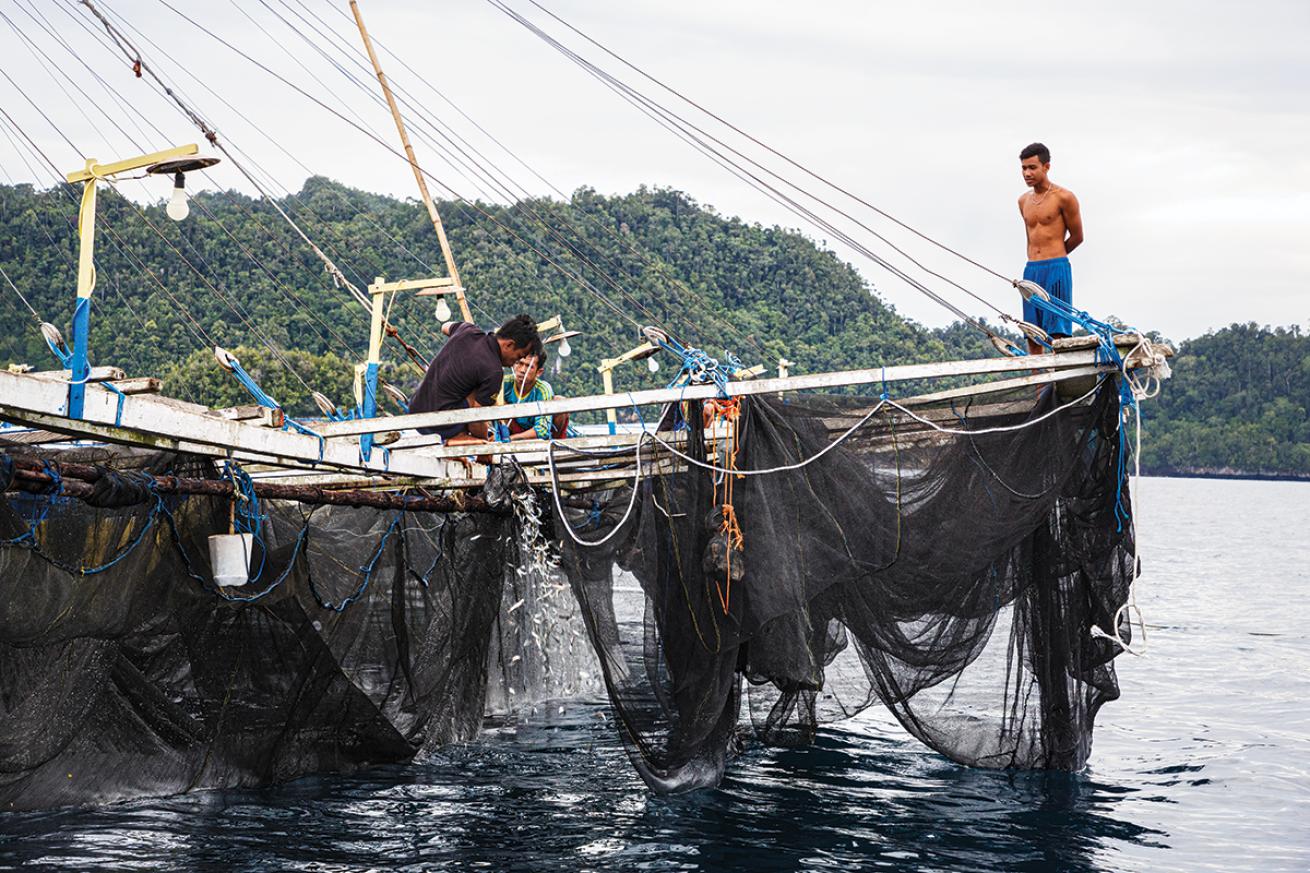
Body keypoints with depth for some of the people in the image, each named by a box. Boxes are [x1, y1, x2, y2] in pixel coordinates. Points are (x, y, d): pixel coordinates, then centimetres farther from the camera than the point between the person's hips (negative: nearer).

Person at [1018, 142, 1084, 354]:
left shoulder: (1063, 197, -3)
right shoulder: (1024, 201, 16)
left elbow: (1077, 237, 3)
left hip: (1056, 269, -6)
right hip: (1031, 271, 6)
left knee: (1058, 334, -11)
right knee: (1032, 336, 3)